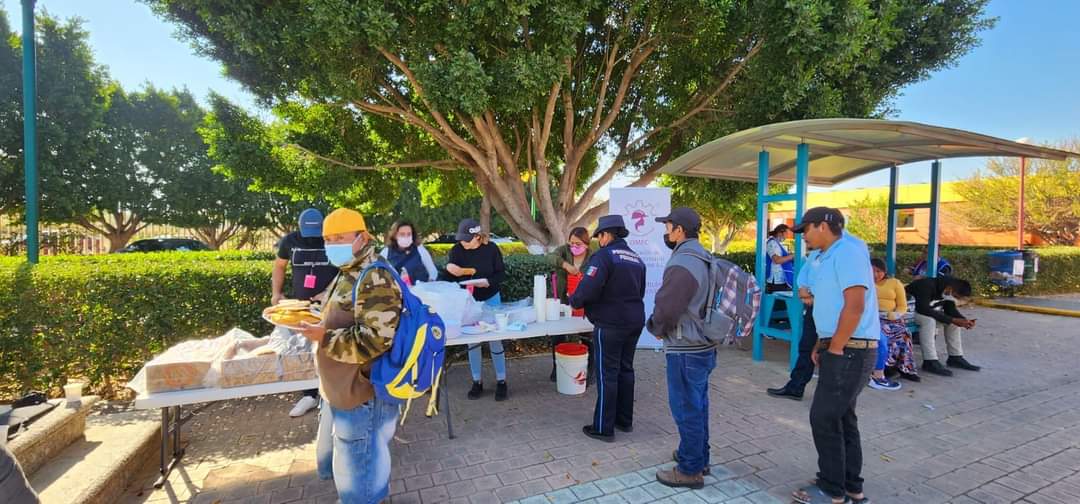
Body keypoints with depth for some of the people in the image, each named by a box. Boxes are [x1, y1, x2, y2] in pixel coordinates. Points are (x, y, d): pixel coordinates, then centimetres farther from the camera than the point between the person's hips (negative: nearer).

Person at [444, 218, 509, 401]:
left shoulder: (491, 249, -12)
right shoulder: (456, 251, -9)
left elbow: (501, 273, -7)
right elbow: (450, 277, -12)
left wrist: (488, 281, -26)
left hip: (490, 300, -1)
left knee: (495, 340, 3)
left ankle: (501, 381, 14)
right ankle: (477, 381, 22)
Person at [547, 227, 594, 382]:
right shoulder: (564, 249, -3)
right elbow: (551, 257, -22)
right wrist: (565, 264, -37)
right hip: (563, 301, 2)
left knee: (588, 338, 5)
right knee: (557, 336, 8)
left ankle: (589, 370, 24)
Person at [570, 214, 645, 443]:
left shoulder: (604, 255, -15)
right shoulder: (637, 259, 11)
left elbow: (587, 289, -24)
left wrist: (573, 301, -5)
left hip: (610, 325, -8)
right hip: (634, 322, 8)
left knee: (607, 375, 0)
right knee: (626, 370, 16)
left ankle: (604, 428, 8)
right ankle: (625, 420, 27)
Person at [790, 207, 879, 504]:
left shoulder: (848, 250, -16)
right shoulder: (828, 256, 15)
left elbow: (855, 306, -23)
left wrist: (835, 348, -16)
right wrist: (822, 345, 13)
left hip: (850, 351, -10)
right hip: (841, 349, 10)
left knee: (824, 418, -3)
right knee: (841, 417, 15)